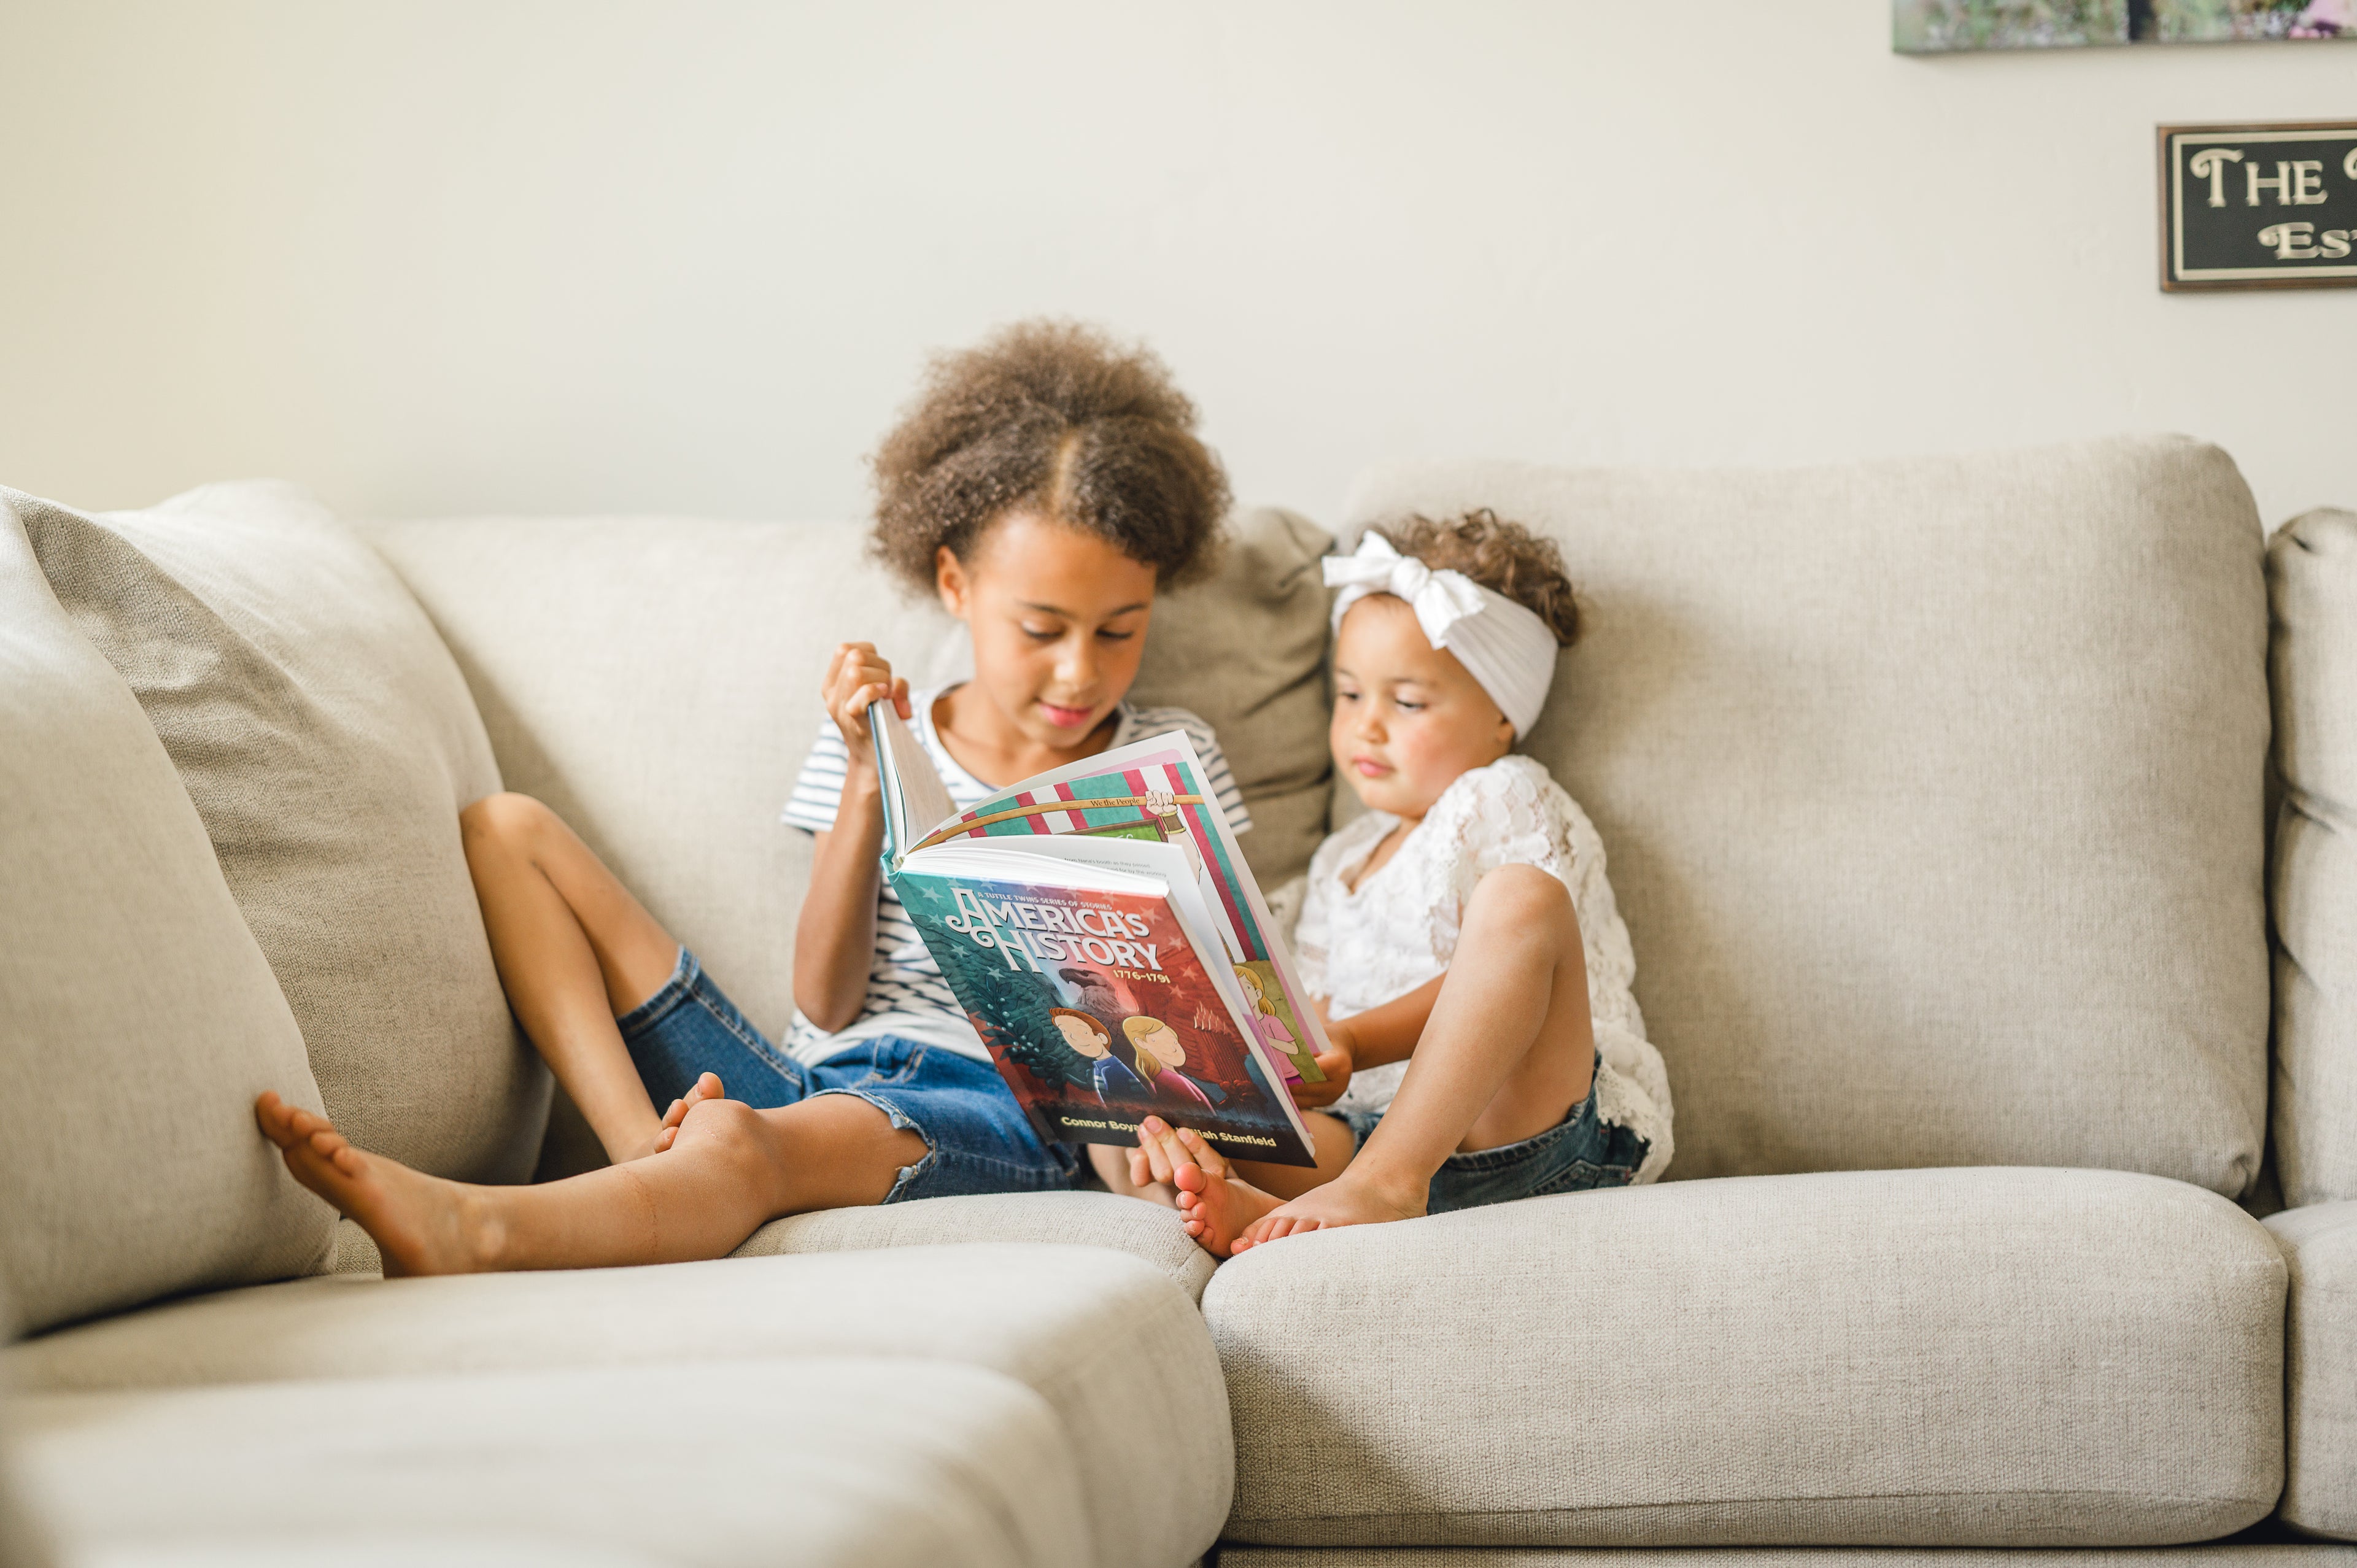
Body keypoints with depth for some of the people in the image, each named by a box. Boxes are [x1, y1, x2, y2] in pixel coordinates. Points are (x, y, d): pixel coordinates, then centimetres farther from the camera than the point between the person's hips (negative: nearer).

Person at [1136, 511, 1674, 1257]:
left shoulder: (1506, 799, 10)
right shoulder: (1342, 864, 31)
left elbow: (1490, 990, -6)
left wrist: (1351, 1042, -23)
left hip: (1522, 1122, -5)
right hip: (1368, 1127, 5)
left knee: (1520, 897, -31)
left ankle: (1383, 1183, -42)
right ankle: (1244, 1203, -52)